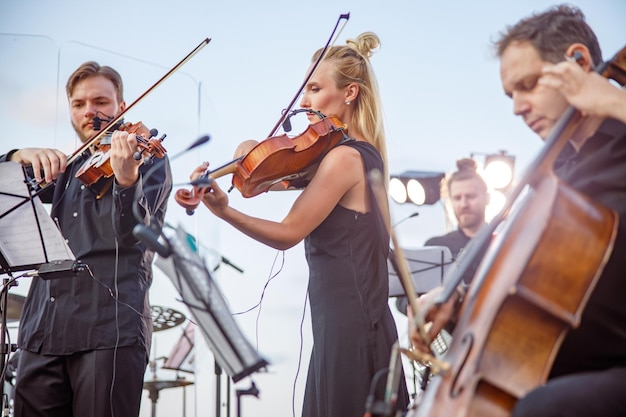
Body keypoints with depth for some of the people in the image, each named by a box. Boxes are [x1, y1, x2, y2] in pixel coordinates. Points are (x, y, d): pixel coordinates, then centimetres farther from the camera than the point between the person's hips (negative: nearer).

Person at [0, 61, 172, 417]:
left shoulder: (149, 158, 6)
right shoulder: (64, 167, 22)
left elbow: (131, 234, -11)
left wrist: (126, 178, -30)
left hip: (109, 325, -5)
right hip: (42, 330, 5)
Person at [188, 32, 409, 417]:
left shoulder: (343, 157, -14)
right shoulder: (366, 154, 14)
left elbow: (288, 233, -15)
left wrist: (225, 211, -21)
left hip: (347, 325, -9)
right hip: (364, 320, 9)